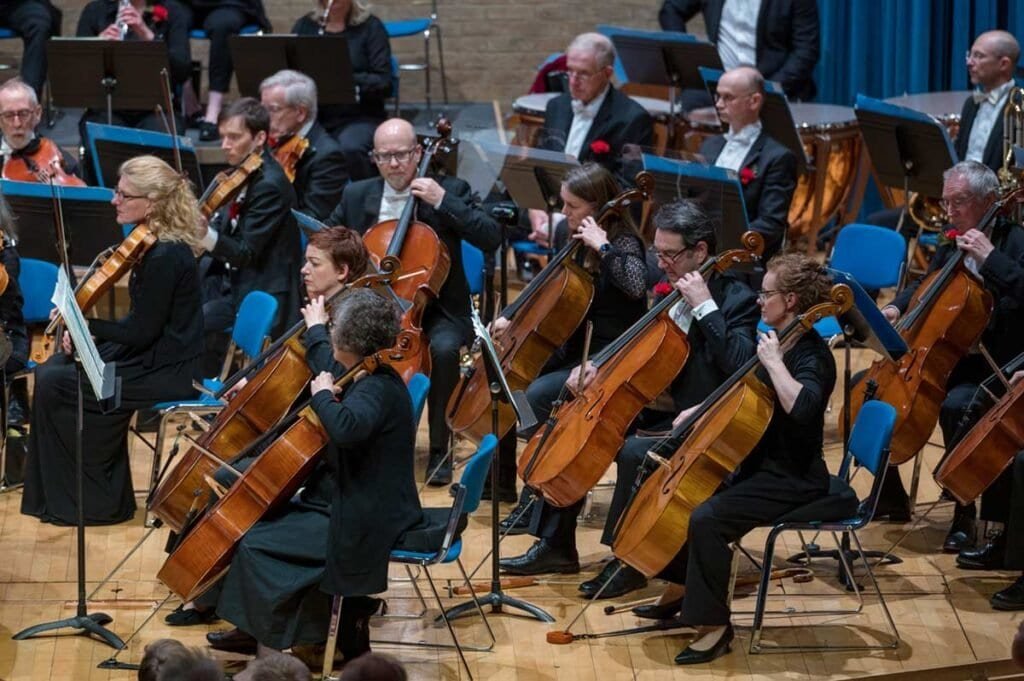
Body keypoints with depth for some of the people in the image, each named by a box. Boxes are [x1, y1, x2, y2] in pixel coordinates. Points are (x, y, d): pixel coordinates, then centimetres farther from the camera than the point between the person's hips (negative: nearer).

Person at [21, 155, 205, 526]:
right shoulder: (156, 244, 7)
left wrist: (84, 325, -11)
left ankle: (98, 501, 0)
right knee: (51, 370, 7)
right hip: (151, 354, 10)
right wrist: (82, 328, 0)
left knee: (55, 386, -11)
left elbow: (141, 332, -22)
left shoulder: (165, 257, -24)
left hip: (167, 370, -10)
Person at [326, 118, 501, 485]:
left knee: (444, 348, -35)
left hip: (435, 307, -2)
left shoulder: (450, 189, -3)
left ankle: (439, 448, -17)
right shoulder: (357, 196, 6)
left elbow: (491, 238, -15)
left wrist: (442, 202, -22)